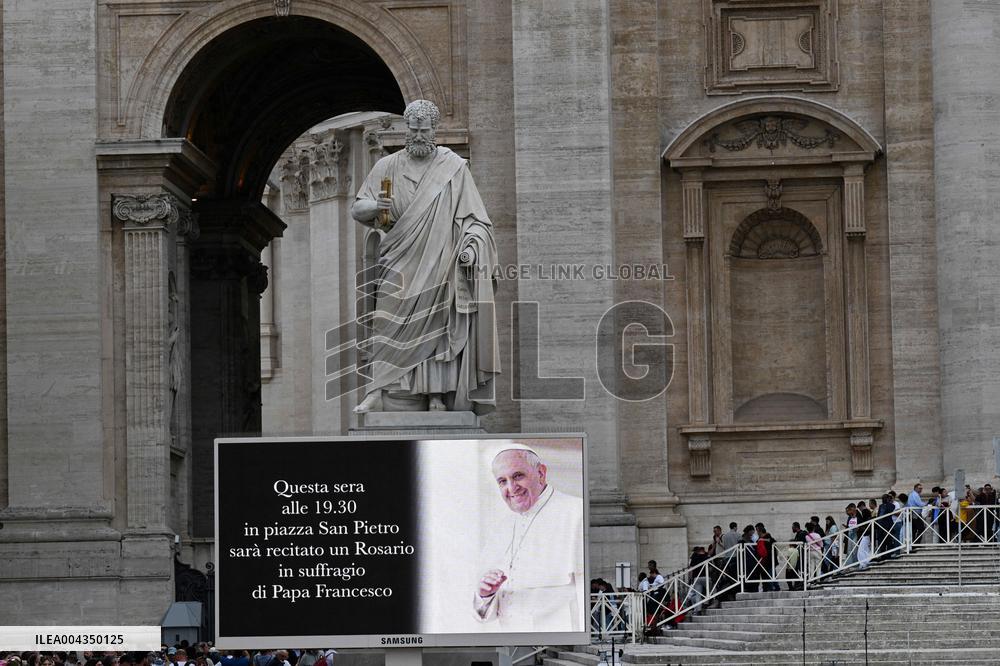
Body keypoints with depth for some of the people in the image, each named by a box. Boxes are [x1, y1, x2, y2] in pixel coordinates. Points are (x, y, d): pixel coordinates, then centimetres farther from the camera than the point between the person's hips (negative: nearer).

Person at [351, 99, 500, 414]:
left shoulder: (453, 168, 4)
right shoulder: (388, 166, 9)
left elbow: (472, 217, 3)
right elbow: (357, 208, 8)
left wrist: (471, 245, -15)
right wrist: (376, 206, -15)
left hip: (437, 262, -1)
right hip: (399, 262, 1)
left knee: (436, 327, -6)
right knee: (387, 325, -9)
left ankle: (436, 395, -7)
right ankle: (377, 392, -13)